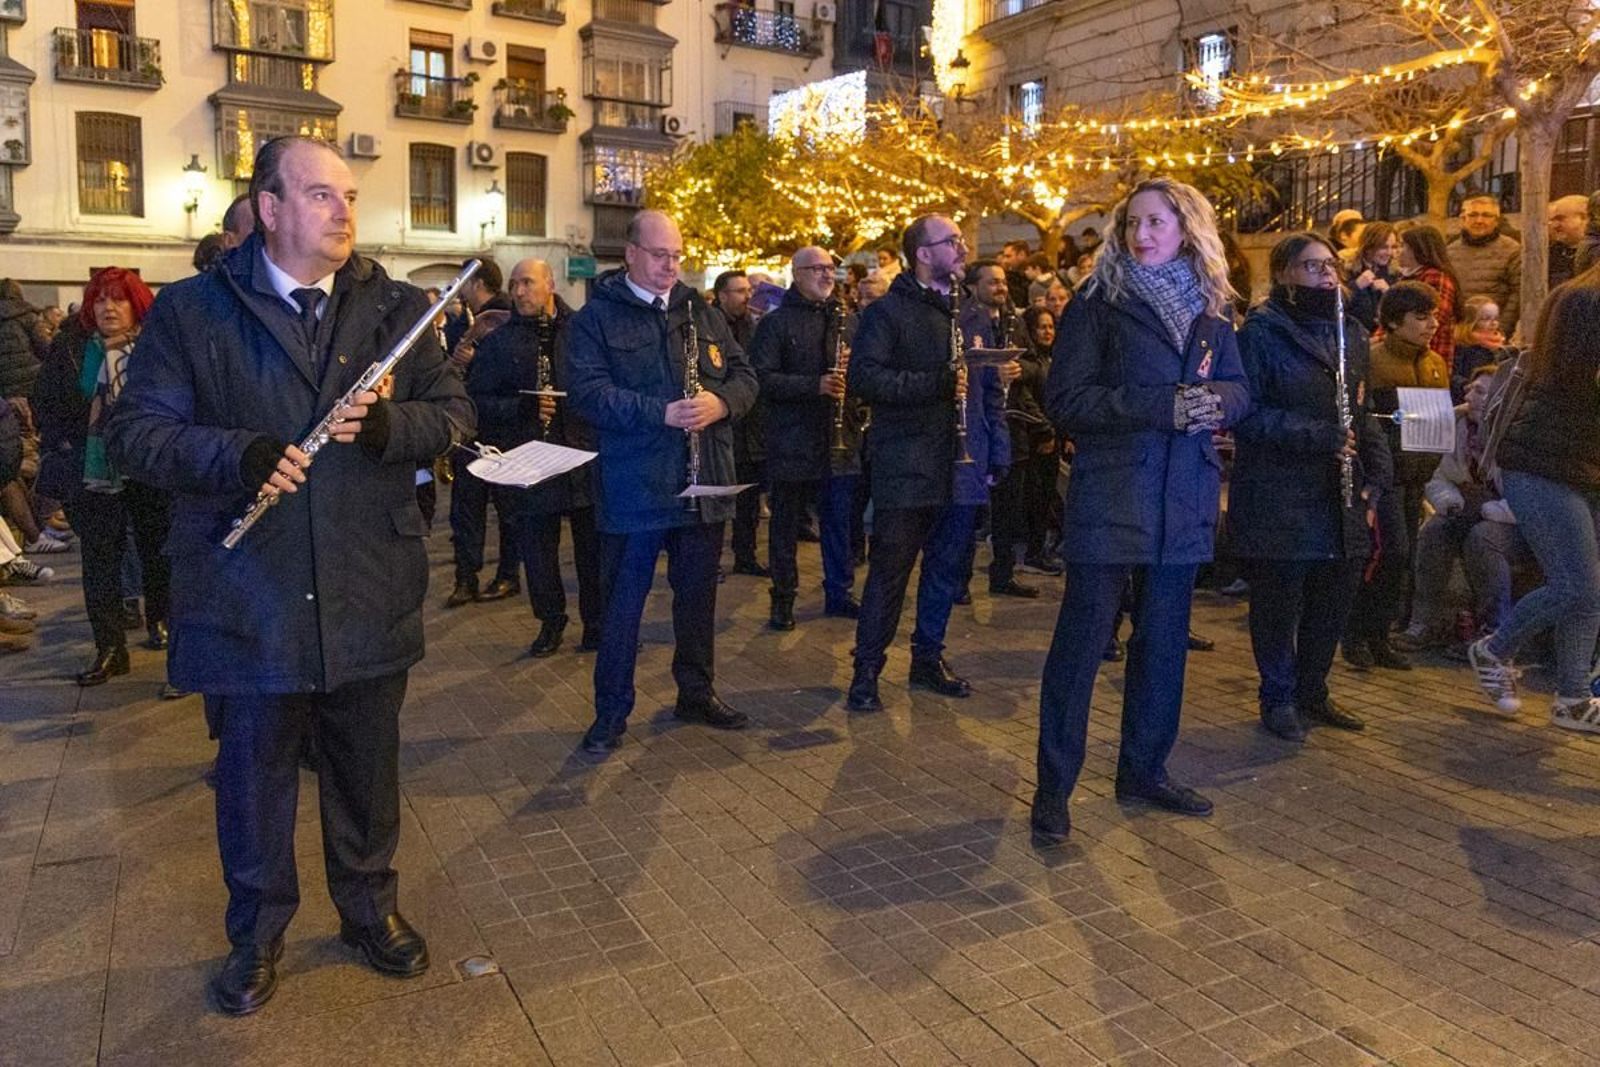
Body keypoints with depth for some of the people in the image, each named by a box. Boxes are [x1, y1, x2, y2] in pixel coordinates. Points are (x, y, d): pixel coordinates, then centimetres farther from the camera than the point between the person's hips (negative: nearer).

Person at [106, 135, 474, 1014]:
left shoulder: (395, 307, 6)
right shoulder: (191, 310, -1)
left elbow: (452, 414, 3)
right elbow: (137, 430, -4)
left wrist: (387, 423, -17)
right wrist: (237, 456, -20)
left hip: (369, 597, 2)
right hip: (250, 599, -1)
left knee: (367, 771, 16)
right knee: (252, 776, 14)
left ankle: (369, 907, 39)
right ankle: (257, 934, 36)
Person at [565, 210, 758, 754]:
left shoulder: (702, 313, 12)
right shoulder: (596, 317, -3)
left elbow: (744, 376, 10)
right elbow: (588, 392, -15)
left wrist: (721, 401, -12)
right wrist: (661, 413, -24)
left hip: (703, 486, 5)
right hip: (634, 489, -5)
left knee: (698, 595, 16)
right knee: (623, 602, 4)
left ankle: (697, 692, 33)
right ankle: (611, 713, 17)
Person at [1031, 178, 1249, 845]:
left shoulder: (1211, 306, 12)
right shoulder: (1099, 302, -3)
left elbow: (1238, 389, 13)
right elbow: (1064, 399, -11)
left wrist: (1215, 400, -12)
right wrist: (1164, 406, -19)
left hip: (1182, 498, 5)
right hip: (1109, 495, -5)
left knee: (1164, 638, 13)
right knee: (1081, 639, -2)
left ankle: (1144, 770, 29)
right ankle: (1053, 787, 7)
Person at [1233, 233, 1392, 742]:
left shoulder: (1351, 333, 14)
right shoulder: (1262, 331, -7)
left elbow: (1363, 413, 18)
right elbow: (1246, 413, -15)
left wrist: (1375, 475, 6)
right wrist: (1317, 436, -21)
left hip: (1338, 495, 7)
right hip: (1277, 495, -6)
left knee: (1334, 596, 12)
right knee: (1280, 600, 2)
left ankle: (1312, 691, 29)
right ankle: (1279, 697, 20)